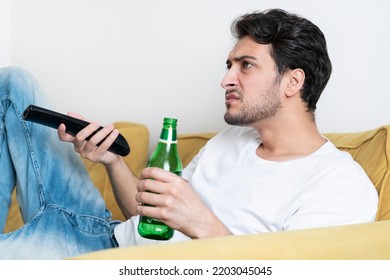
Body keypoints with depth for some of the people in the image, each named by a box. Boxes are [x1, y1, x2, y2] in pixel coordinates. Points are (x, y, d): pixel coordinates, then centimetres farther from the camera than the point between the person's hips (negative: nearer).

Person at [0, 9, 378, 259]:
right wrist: (112, 160, -2)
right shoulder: (230, 139, 14)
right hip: (111, 233, 9)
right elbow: (150, 217, 15)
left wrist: (204, 225, -33)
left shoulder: (345, 185, -12)